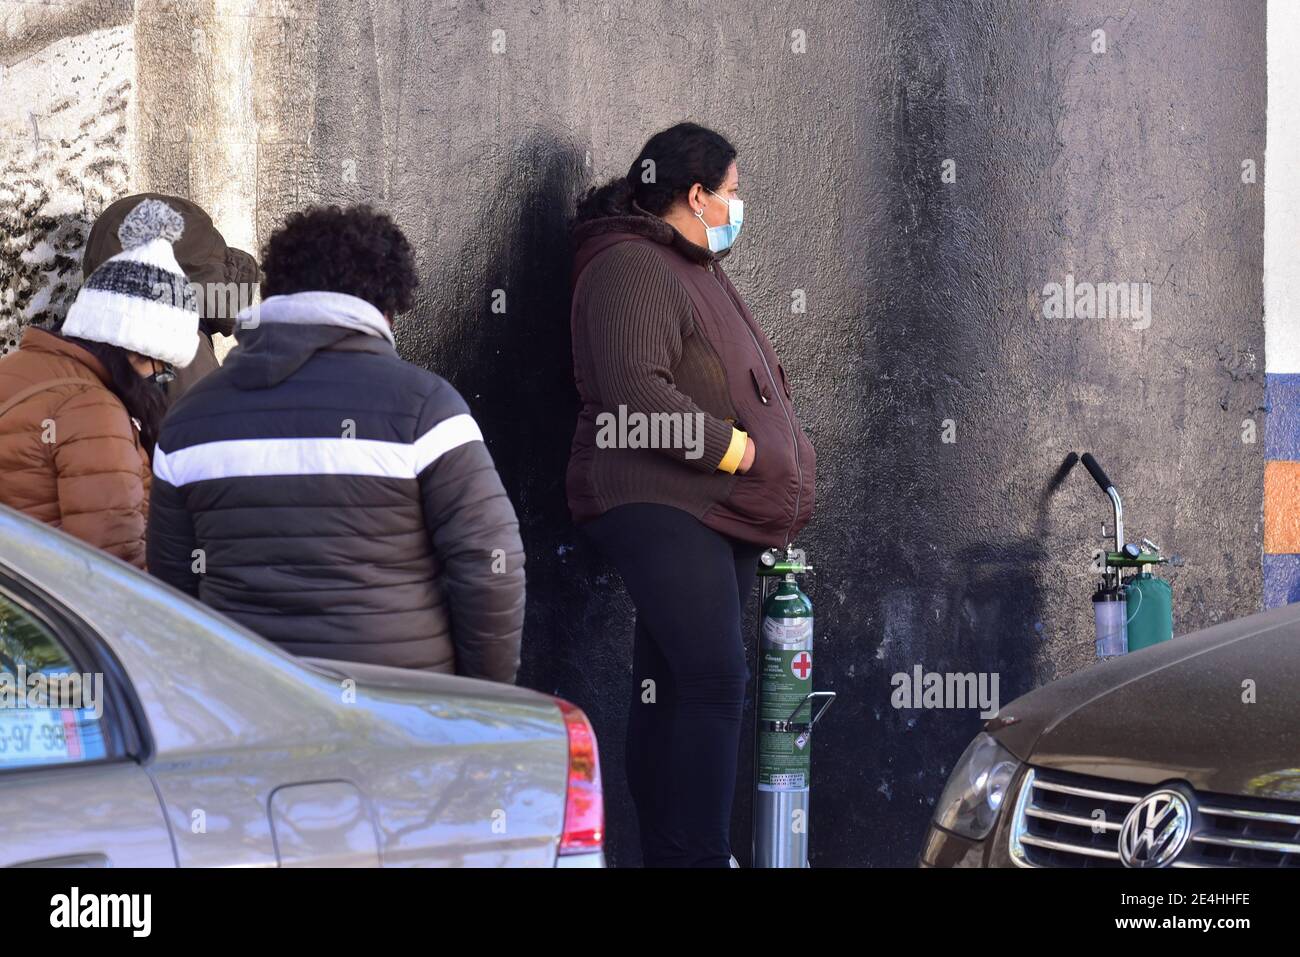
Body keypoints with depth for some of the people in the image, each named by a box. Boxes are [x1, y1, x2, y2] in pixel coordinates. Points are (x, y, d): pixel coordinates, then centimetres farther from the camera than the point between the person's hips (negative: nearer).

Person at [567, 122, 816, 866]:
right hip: (662, 506, -10)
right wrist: (738, 449, -15)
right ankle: (697, 854, -21)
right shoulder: (632, 269, -10)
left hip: (722, 516, 10)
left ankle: (667, 853, 11)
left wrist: (788, 484, 16)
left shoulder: (700, 270, 23)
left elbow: (753, 385, 31)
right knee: (715, 681, -19)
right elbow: (636, 392, -22)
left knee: (671, 693, 10)